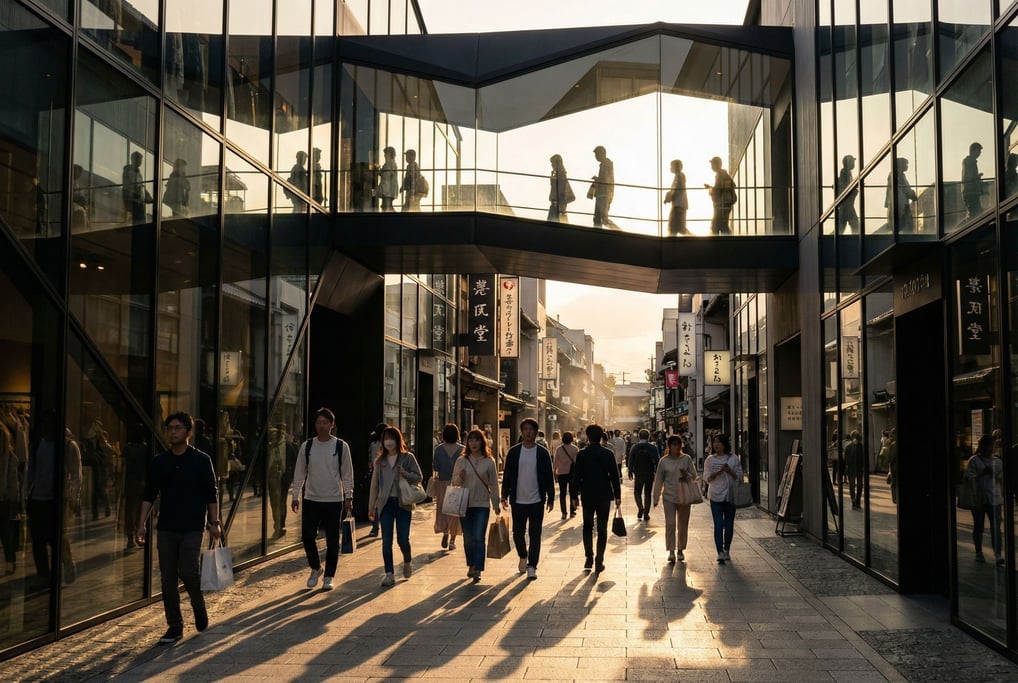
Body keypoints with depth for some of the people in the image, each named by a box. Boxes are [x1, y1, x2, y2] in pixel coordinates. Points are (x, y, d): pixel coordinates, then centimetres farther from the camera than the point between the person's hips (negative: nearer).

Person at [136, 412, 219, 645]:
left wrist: (214, 522, -6)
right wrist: (141, 525, 1)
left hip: (192, 528, -3)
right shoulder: (159, 462, 7)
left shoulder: (201, 460, -1)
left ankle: (199, 606, 18)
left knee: (188, 572, -13)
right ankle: (174, 627, 14)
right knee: (168, 579, 4)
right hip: (166, 528, 3)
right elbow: (149, 495, 8)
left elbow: (211, 494, 0)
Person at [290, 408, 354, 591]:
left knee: (332, 541, 4)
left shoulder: (341, 446, -3)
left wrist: (348, 497, -3)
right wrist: (295, 496, 2)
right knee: (307, 536, 0)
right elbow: (299, 472, 6)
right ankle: (315, 568, 24)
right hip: (311, 500, 2)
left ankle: (329, 576, 17)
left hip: (334, 501, -1)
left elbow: (347, 474, 1)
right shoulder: (307, 446, 2)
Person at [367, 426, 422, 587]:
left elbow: (418, 477, 2)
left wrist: (405, 474, -18)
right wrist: (371, 507, 11)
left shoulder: (408, 457, 1)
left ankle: (408, 561, 28)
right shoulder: (379, 461, 10)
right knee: (386, 541, -1)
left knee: (402, 539, -2)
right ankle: (389, 573, 5)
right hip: (385, 504, 2)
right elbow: (374, 484, 12)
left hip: (403, 503, -2)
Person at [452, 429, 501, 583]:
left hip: (482, 504, -2)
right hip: (465, 504, 2)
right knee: (468, 538, 9)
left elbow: (494, 484, 5)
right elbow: (454, 481, 8)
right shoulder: (461, 461, 4)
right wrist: (460, 477, -14)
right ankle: (471, 565, 24)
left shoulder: (489, 462, 1)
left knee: (479, 537, -9)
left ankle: (477, 569, -10)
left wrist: (496, 504, 5)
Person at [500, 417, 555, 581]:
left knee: (535, 535, 0)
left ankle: (532, 566, 7)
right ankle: (523, 556, 35)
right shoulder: (513, 452, 2)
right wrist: (504, 495, 4)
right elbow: (507, 475, 7)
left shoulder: (542, 453, -1)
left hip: (537, 501, -1)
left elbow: (549, 477, 2)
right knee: (518, 532, 9)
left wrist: (551, 498, -1)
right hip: (518, 500, 1)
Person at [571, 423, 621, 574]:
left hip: (587, 496, 0)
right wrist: (617, 495, 4)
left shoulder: (581, 455, -5)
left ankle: (589, 558, 10)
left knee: (587, 527, 17)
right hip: (604, 496, 0)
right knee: (602, 529, 6)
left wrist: (575, 496, 4)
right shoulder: (608, 454, -5)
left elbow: (576, 477, -3)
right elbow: (614, 476, -3)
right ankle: (599, 561, 3)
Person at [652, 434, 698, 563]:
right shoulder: (664, 461, -2)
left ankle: (680, 549, 24)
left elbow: (694, 476, 6)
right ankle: (671, 551, 0)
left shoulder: (687, 459, -1)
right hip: (669, 497, -1)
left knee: (683, 525, 9)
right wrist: (656, 498, 3)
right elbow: (658, 481, 4)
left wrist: (687, 476, -17)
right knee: (670, 524, -7)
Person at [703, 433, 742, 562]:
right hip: (716, 496, -1)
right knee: (718, 525, -9)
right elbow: (707, 478, -2)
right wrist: (719, 472, -18)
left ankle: (726, 550, 24)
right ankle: (720, 552, -11)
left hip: (730, 496, 1)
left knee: (729, 525, 9)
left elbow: (739, 477, 2)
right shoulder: (710, 460, 3)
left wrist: (729, 471, -16)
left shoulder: (733, 458, 3)